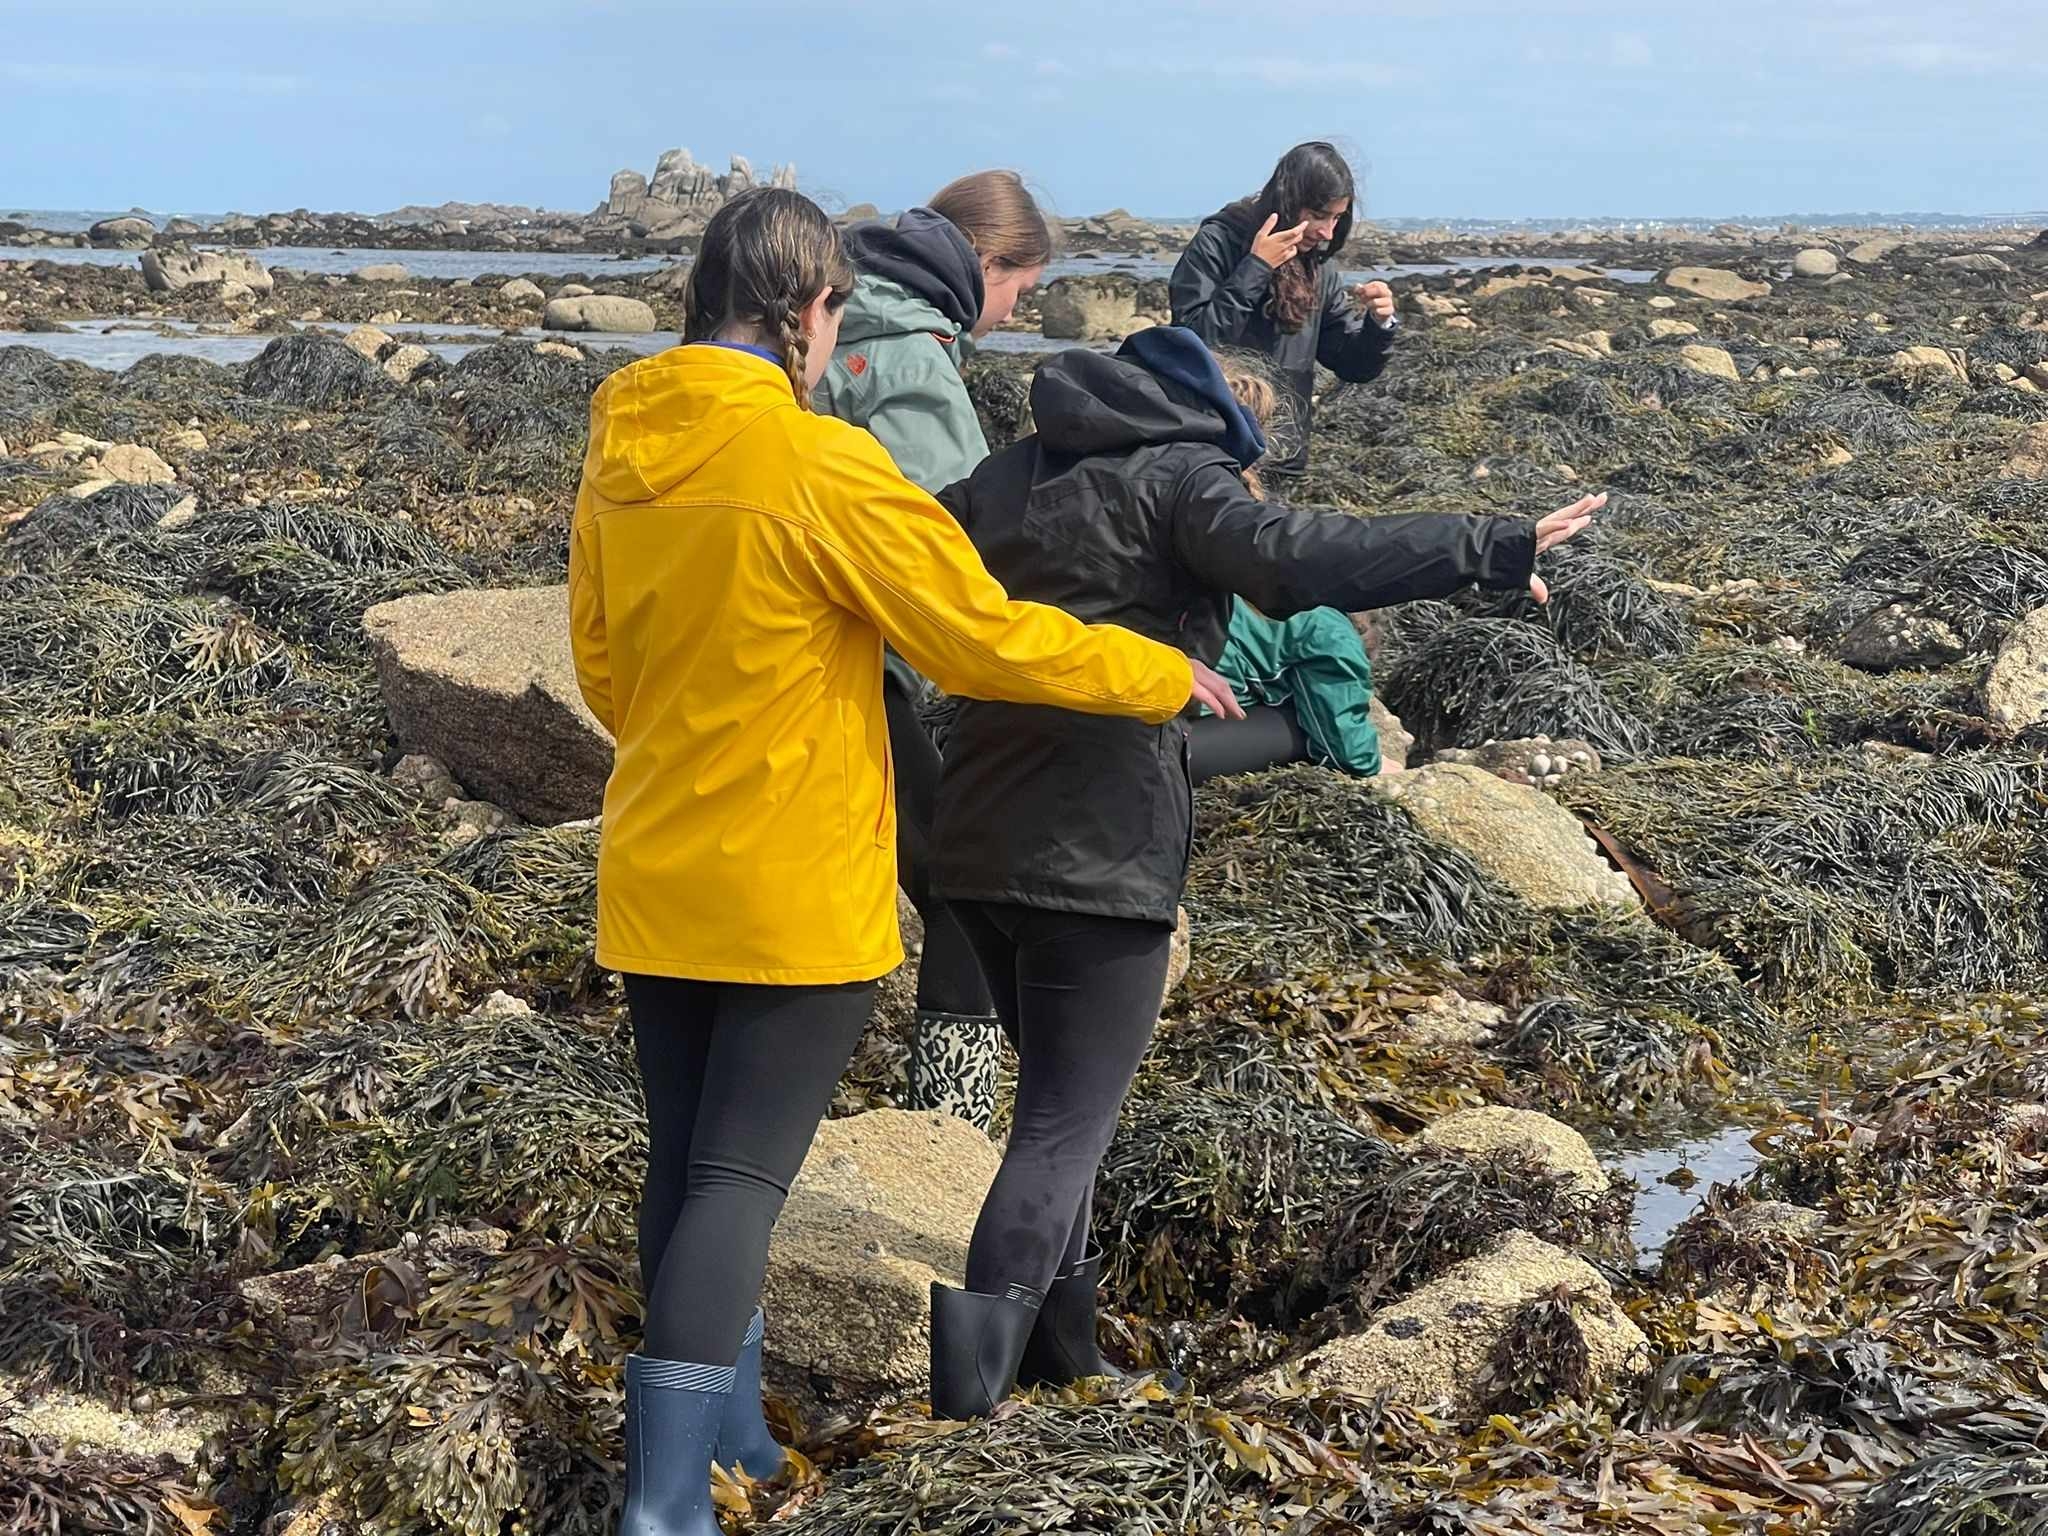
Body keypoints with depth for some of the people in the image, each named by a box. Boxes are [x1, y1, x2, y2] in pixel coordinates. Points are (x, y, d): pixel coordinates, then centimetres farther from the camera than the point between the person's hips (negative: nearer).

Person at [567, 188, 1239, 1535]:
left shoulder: (620, 455, 2)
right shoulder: (819, 466, -19)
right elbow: (986, 638, -15)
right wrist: (1167, 676, -1)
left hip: (657, 878, 7)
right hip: (795, 889, -7)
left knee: (685, 1164, 16)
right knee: (739, 1178, -2)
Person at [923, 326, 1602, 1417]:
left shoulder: (1004, 476, 15)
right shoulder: (1178, 475, -6)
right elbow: (1288, 557, -25)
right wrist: (1491, 549, -26)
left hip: (978, 842, 8)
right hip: (1098, 857, -7)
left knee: (1057, 1098, 23)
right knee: (1066, 1125, -2)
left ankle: (1057, 1350, 29)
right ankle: (965, 1396, -10)